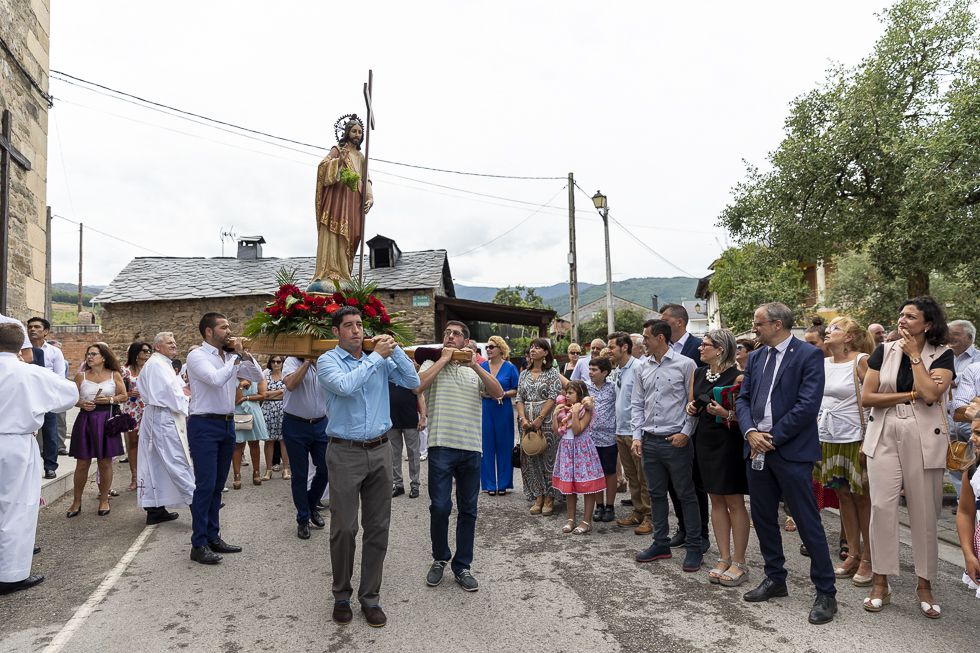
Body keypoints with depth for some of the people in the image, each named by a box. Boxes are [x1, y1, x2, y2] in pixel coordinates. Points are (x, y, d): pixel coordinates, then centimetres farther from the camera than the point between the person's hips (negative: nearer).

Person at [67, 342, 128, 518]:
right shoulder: (81, 376, 4)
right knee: (82, 463, 4)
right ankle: (76, 501, 20)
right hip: (85, 420, 1)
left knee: (105, 463, 5)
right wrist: (81, 404, -12)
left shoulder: (114, 375, 3)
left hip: (106, 420, 0)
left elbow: (124, 396, 6)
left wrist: (109, 400, -11)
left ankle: (104, 500, 19)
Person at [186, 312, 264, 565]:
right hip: (204, 425, -7)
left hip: (227, 424, 7)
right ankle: (199, 545, 5)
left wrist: (244, 354, -1)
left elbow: (258, 377, 10)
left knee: (218, 486, 13)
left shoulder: (231, 357, 10)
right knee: (205, 485, -5)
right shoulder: (197, 356, -9)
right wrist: (237, 356, -14)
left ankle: (213, 537, 23)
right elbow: (216, 379, -25)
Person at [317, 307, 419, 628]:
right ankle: (342, 595, 25)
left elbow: (413, 381, 2)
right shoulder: (328, 361, -3)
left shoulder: (380, 360, 7)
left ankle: (370, 596, 22)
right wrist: (377, 356, -17)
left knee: (378, 527, 8)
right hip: (345, 453, -3)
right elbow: (345, 386, -23)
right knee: (344, 528, 5)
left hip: (380, 451, 4)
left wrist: (395, 349, -6)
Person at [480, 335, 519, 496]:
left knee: (503, 445, 5)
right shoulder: (482, 366, 7)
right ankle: (490, 484, 15)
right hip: (485, 409, 2)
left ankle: (503, 484, 17)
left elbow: (516, 391, 1)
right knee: (487, 445, 4)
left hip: (503, 409, -2)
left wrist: (503, 394, -15)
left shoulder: (510, 367, 0)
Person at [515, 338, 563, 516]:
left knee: (547, 458, -1)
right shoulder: (524, 374, 12)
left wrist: (540, 419, -16)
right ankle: (538, 498, 15)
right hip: (526, 422, 5)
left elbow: (553, 398, -10)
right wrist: (523, 418, -7)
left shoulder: (552, 373, -1)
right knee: (530, 459, 5)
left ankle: (549, 499, 9)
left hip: (546, 420, -4)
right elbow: (519, 399, 8)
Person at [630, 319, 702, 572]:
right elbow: (637, 404, 11)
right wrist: (637, 435, 4)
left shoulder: (685, 364, -7)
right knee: (657, 494, 14)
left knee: (686, 495, 5)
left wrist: (686, 433, -11)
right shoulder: (643, 367, 8)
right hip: (650, 441, 5)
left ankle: (694, 547, 18)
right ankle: (661, 544, 27)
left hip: (677, 441, -5)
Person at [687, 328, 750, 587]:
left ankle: (739, 562, 15)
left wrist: (727, 414, -29)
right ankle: (724, 558, 23)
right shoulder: (699, 373, 8)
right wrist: (690, 407, 0)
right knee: (716, 500, 12)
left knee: (734, 502, 3)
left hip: (729, 442, -7)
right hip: (705, 440, 7)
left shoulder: (736, 376, -13)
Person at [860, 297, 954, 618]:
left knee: (924, 511, 6)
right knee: (881, 506, -1)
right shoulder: (884, 351, 5)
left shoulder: (942, 355, 2)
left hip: (924, 439, -1)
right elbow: (866, 397, -1)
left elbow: (931, 393, -16)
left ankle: (925, 584, 22)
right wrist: (911, 395, -8)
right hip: (884, 437, 1)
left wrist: (914, 354, -8)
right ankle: (881, 582, 10)